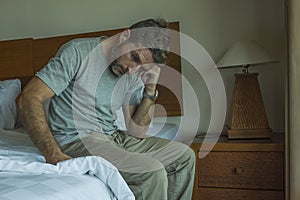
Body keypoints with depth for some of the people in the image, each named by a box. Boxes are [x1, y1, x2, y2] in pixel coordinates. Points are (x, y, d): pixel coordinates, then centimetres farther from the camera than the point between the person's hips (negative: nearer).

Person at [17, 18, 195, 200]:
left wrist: (151, 90, -11)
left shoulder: (134, 74, 4)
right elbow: (28, 98, -18)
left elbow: (136, 132, 1)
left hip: (112, 137, 7)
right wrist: (54, 156, -27)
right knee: (152, 171, -26)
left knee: (184, 155, 4)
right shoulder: (78, 52, -13)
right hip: (76, 140, -6)